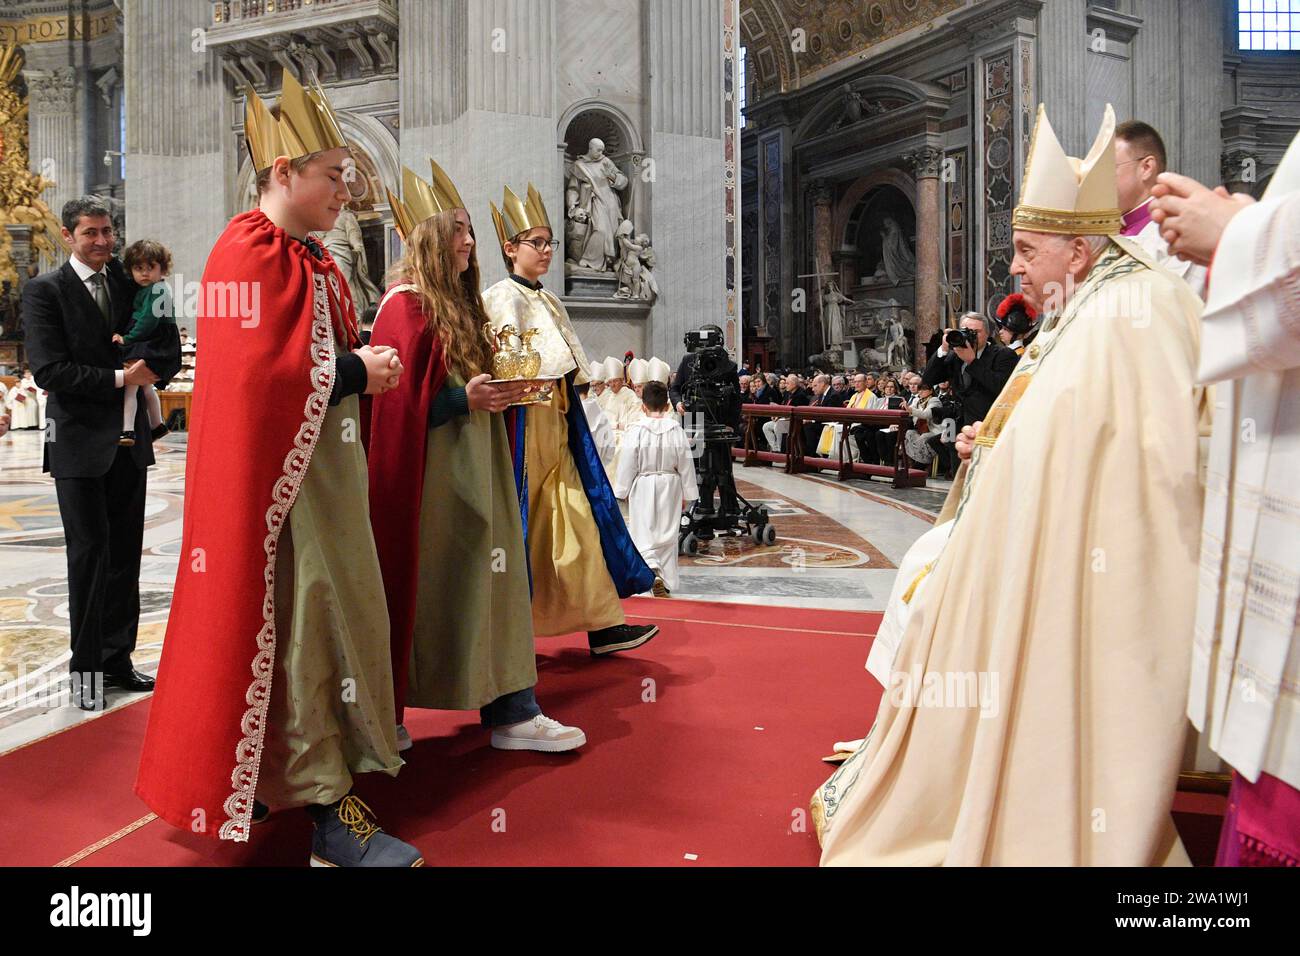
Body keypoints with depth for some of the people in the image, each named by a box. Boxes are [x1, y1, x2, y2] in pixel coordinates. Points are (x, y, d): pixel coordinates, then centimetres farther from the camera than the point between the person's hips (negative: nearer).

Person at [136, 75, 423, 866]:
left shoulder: (313, 260, 16)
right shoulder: (251, 255, -13)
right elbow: (259, 373, -22)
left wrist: (367, 363, 2)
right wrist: (358, 372, -14)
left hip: (326, 464, 10)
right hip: (279, 470, -10)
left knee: (326, 613, 13)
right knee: (305, 616, -7)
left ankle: (269, 775, 27)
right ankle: (328, 808, 1)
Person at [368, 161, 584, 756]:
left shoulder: (461, 305, 17)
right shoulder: (407, 305, -9)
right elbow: (400, 400, -16)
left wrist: (501, 390, 6)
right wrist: (465, 400, -21)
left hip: (475, 463, 8)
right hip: (432, 469, -8)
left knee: (489, 581, 7)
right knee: (425, 585, 0)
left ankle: (511, 712, 13)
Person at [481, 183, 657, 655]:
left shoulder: (549, 301, 21)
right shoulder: (501, 298, -4)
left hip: (558, 421, 8)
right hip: (522, 418, -8)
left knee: (576, 519, 5)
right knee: (525, 526, -3)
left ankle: (603, 625, 7)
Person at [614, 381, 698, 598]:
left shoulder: (637, 429, -11)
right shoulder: (675, 429, -5)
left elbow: (628, 463, -8)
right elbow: (686, 464, -1)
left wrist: (624, 490, 4)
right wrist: (687, 494, 9)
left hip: (643, 486, -2)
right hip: (670, 485, 2)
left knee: (644, 533, 3)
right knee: (667, 532, 11)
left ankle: (652, 571, -22)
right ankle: (666, 582, 17)